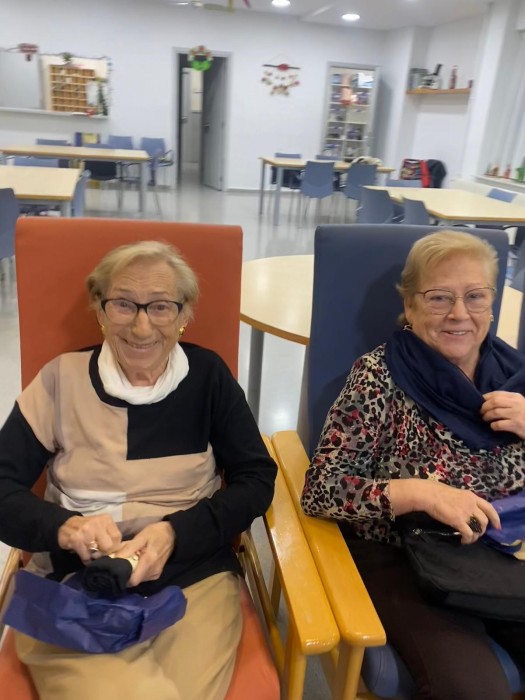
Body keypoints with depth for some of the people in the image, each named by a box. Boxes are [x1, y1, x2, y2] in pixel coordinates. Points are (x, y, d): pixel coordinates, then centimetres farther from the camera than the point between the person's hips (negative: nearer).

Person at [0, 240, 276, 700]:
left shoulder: (207, 375, 1)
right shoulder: (62, 379, 1)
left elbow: (256, 478, 1)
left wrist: (176, 533, -13)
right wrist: (62, 527, -19)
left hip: (194, 581, 1)